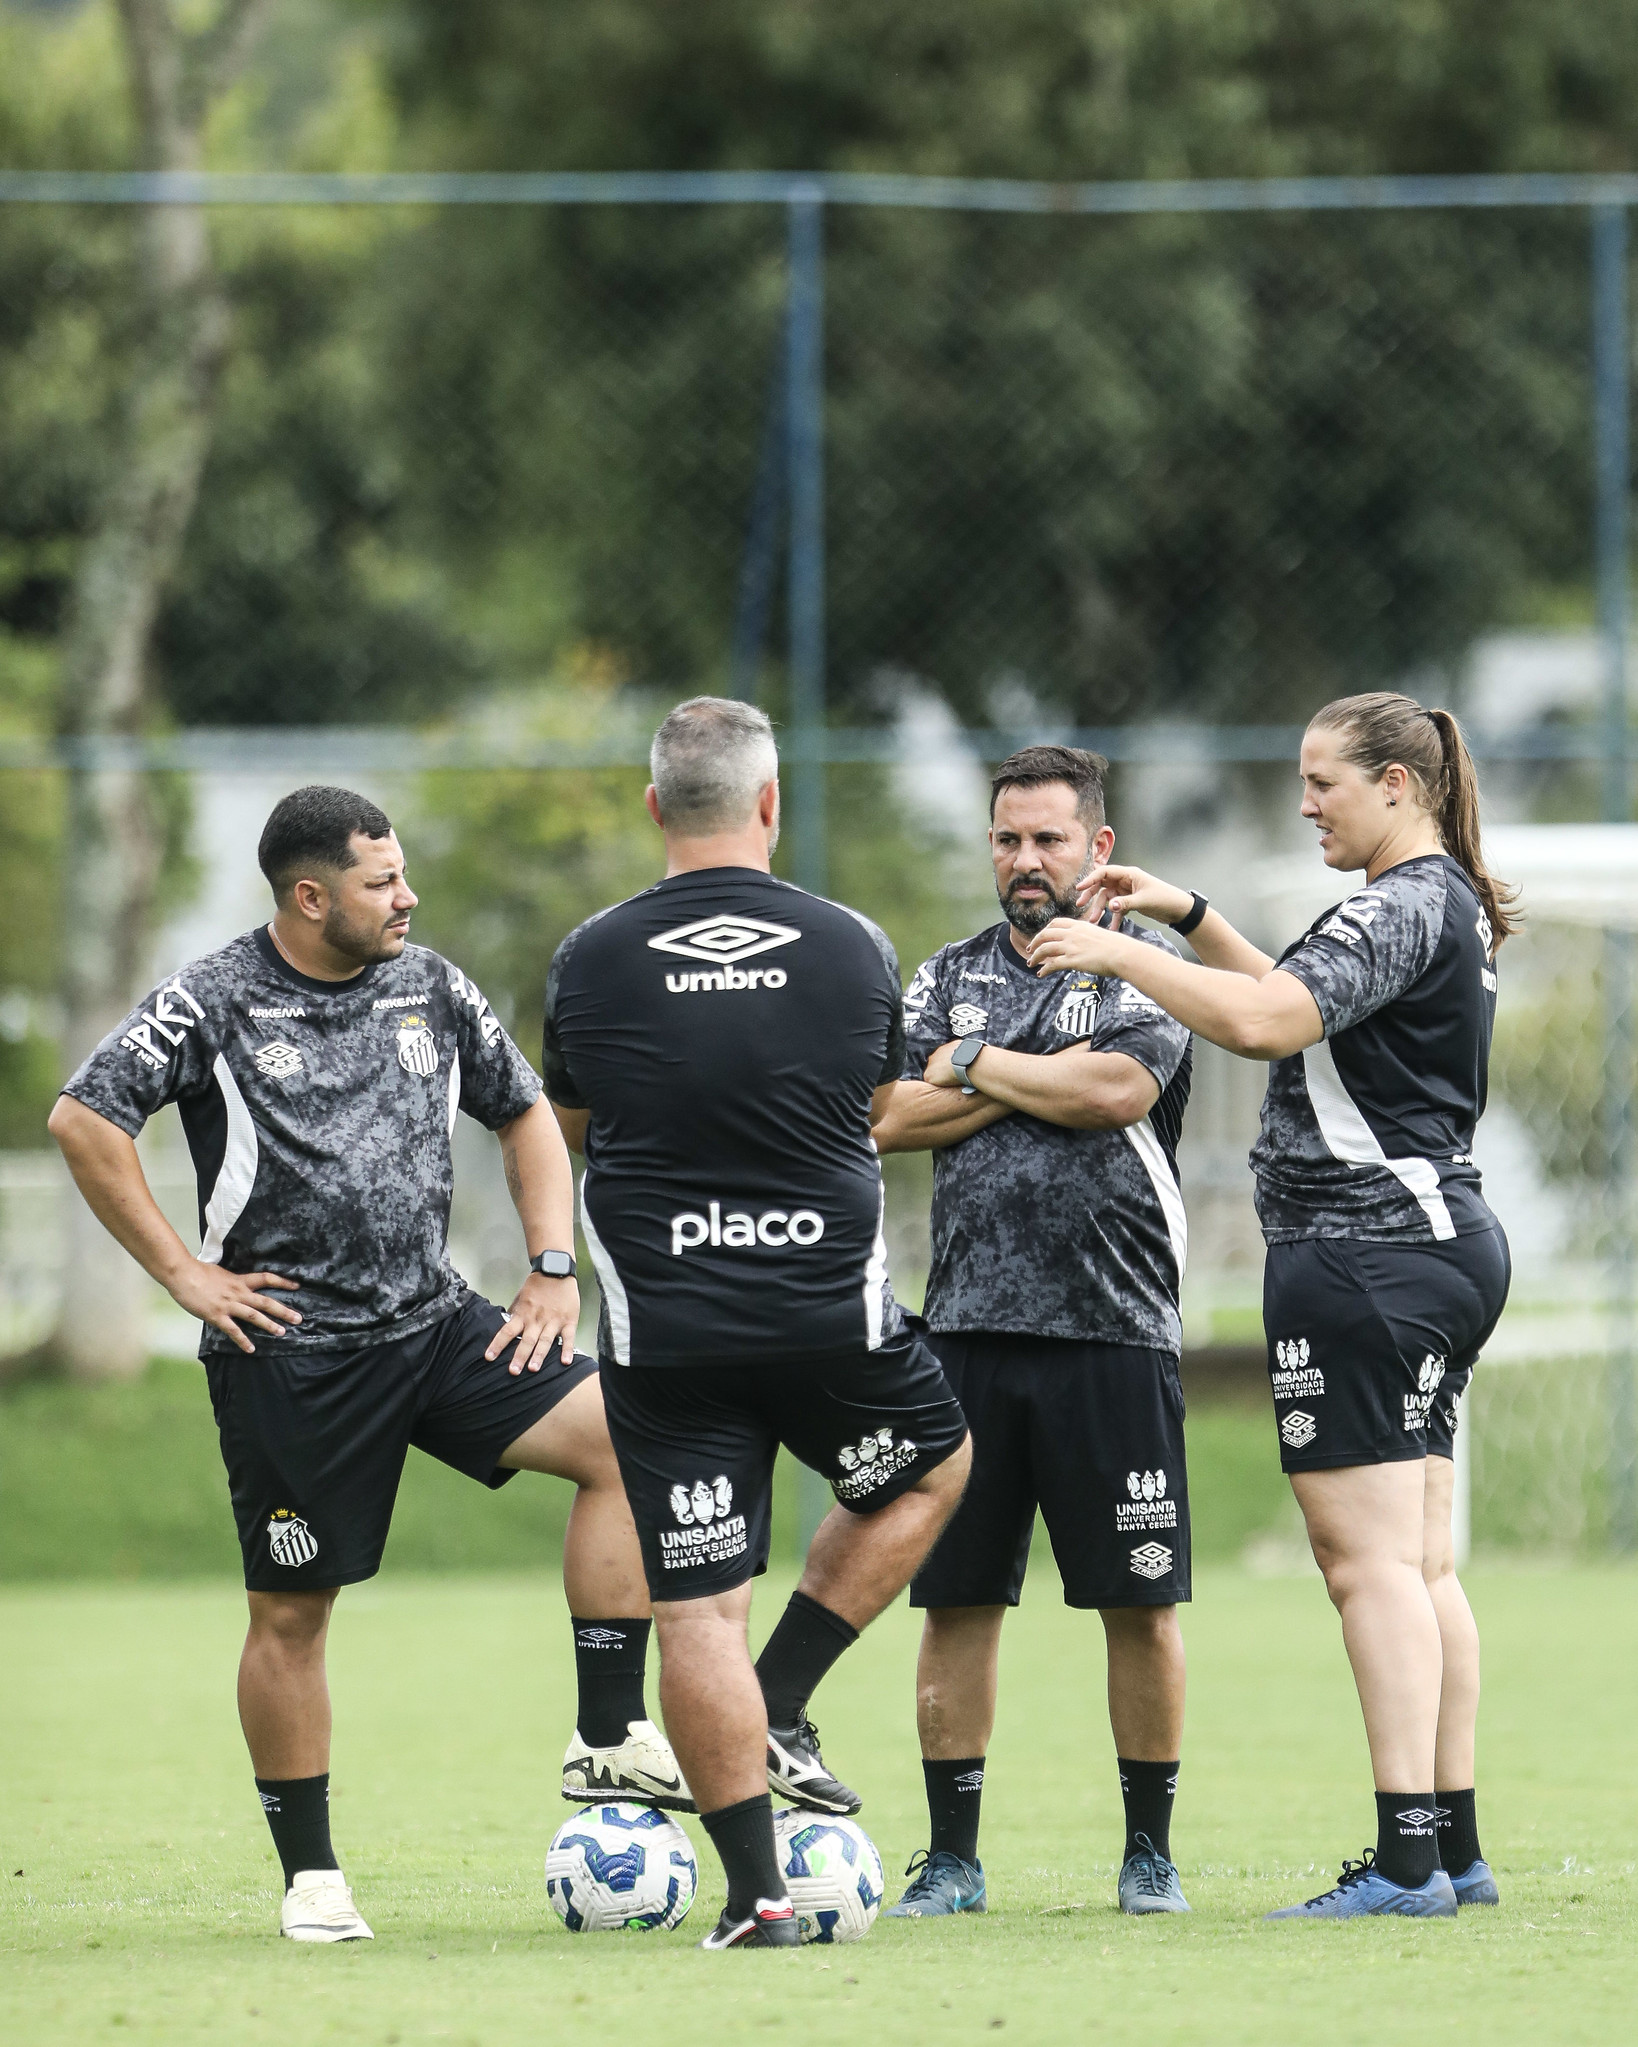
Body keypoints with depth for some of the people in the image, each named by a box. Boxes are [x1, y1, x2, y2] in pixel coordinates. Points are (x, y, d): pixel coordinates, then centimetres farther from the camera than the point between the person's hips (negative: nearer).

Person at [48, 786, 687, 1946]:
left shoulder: (430, 988, 8)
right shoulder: (215, 1003, -6)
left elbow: (526, 1114, 20)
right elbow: (85, 1120, -9)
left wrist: (554, 1272, 9)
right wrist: (181, 1274, -10)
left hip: (436, 1325, 4)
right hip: (289, 1355, -4)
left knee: (621, 1438, -16)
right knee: (291, 1615, 1)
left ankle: (610, 1742, -11)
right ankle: (311, 1879, 15)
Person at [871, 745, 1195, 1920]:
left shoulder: (1142, 971, 4)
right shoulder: (949, 978, 15)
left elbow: (1119, 1089, -14)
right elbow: (892, 1119, 1)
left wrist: (976, 1064, -3)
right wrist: (1042, 1077, -6)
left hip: (1114, 1332, -3)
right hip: (970, 1327, 3)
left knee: (1141, 1602, -1)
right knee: (956, 1599, 2)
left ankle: (1152, 1850, 9)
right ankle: (952, 1856, 9)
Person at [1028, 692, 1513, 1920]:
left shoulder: (1404, 906, -14)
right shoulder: (1448, 903, 18)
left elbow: (1265, 1020, -25)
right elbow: (1302, 1009, 27)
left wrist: (1121, 954, -16)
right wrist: (1188, 919, 20)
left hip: (1362, 1253, -11)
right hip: (1445, 1246, 11)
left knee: (1369, 1555, -11)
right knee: (1421, 1561, 12)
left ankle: (1407, 1862, -16)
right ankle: (1455, 1848, 13)